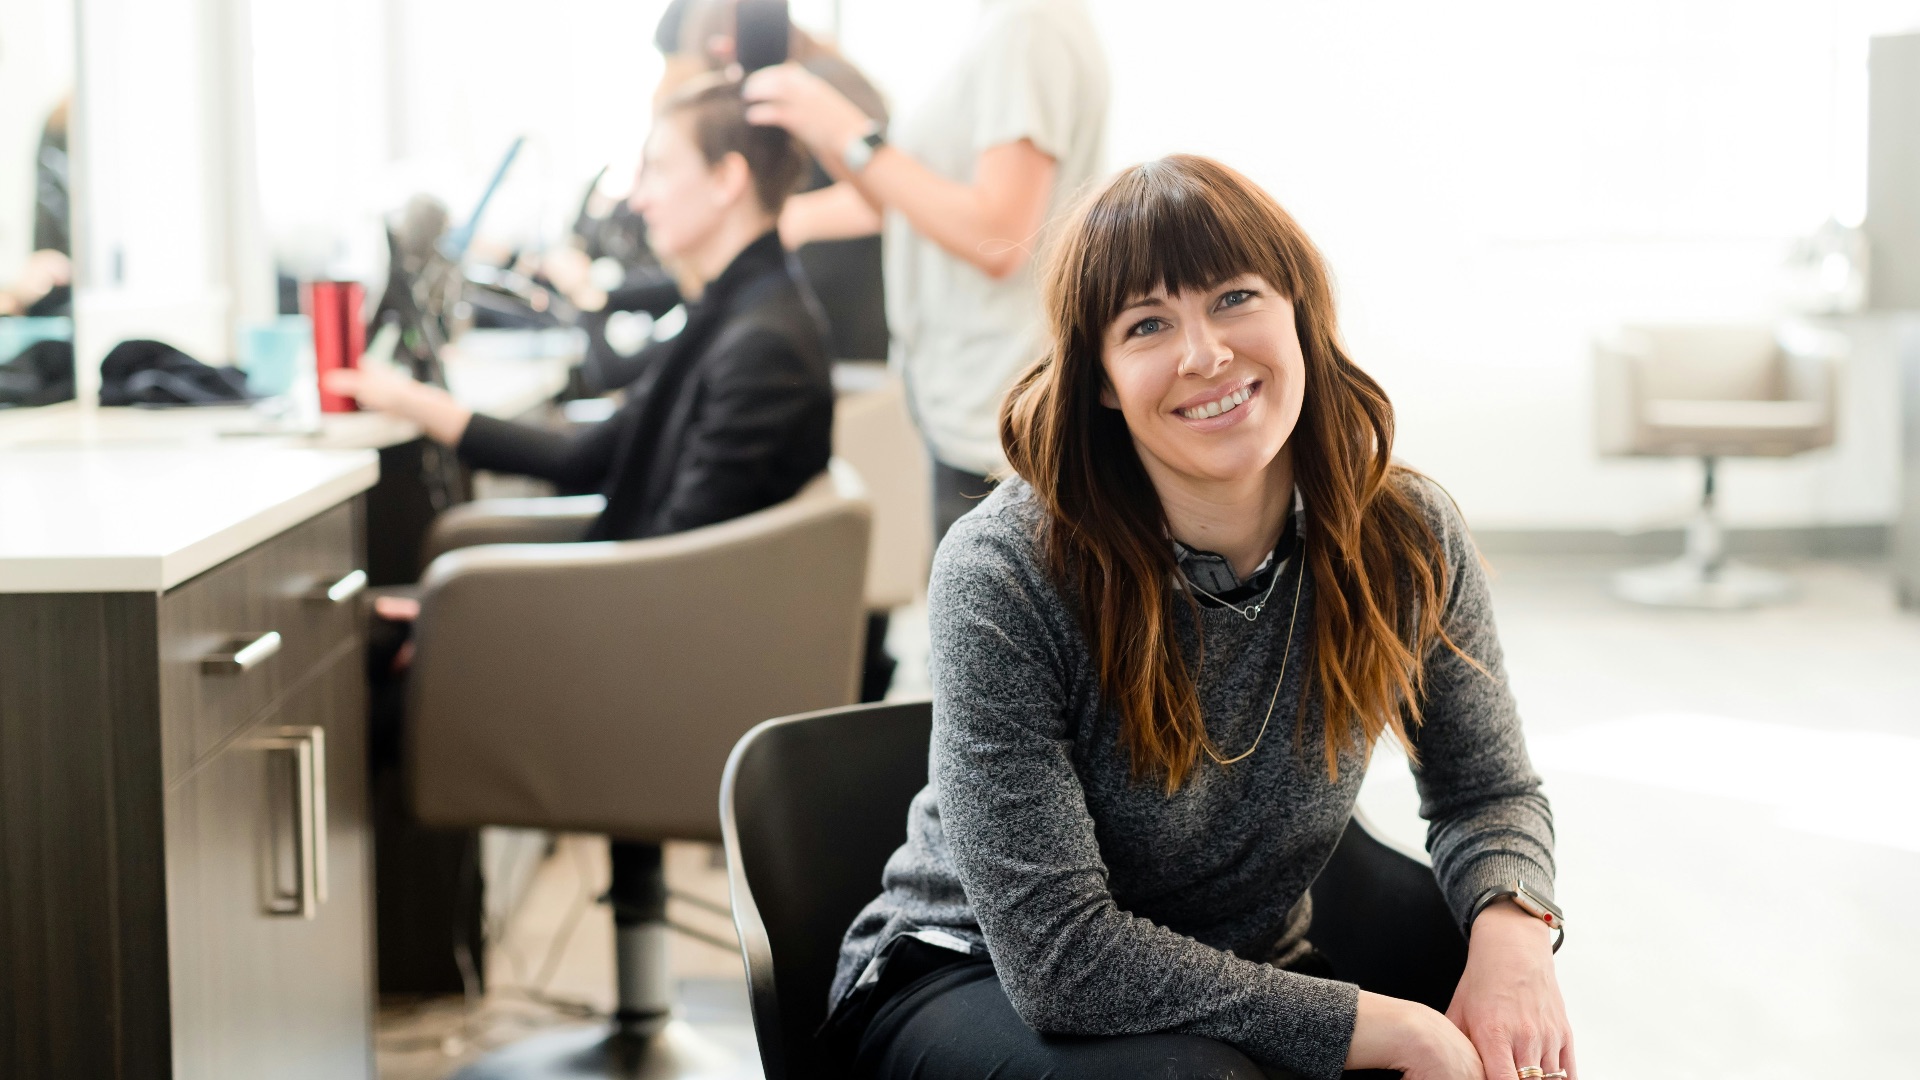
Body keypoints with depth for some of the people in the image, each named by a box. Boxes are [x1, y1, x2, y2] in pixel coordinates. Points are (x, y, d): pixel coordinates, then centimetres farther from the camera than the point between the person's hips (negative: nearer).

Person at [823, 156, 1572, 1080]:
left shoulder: (1406, 543, -11)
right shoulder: (1003, 575, -25)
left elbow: (1489, 792, 6)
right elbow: (1061, 954, -28)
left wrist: (1511, 925, -19)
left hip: (1251, 975, 4)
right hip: (973, 982, -4)